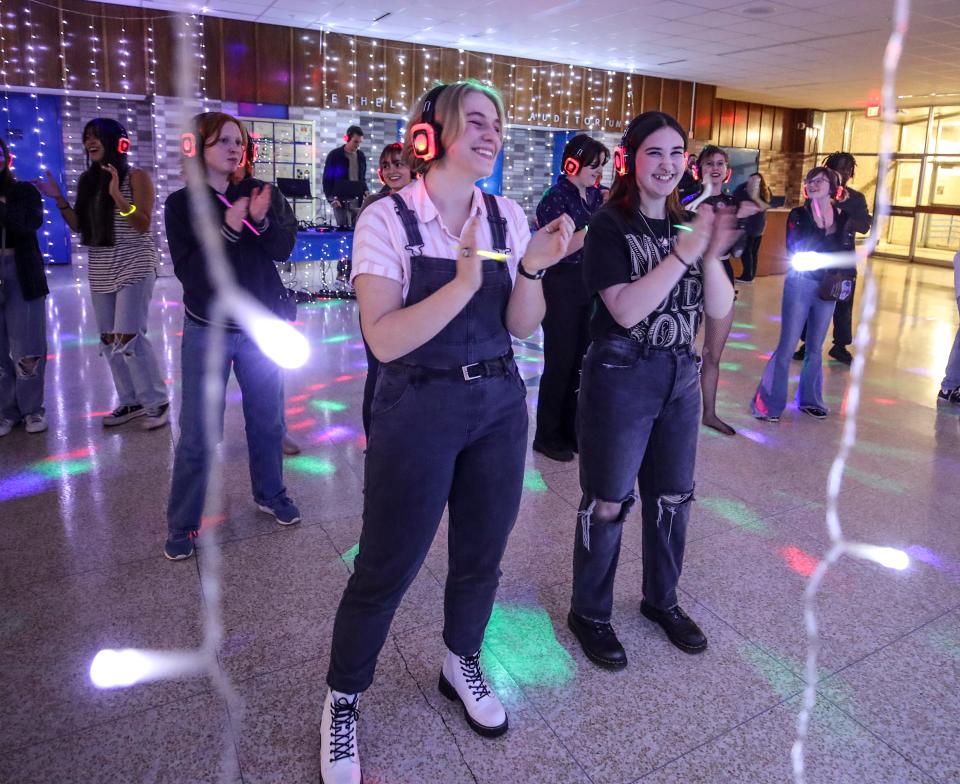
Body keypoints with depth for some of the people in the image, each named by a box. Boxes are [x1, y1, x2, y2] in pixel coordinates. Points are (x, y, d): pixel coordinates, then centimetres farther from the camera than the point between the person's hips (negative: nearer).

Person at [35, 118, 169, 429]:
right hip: (101, 270, 7)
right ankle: (131, 401, 17)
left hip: (134, 266, -7)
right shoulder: (87, 180, 11)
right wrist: (59, 199, 2)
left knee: (128, 336, -13)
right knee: (109, 339, 6)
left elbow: (143, 224, -14)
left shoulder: (136, 177, -6)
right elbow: (79, 226, 15)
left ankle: (157, 402, -1)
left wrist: (117, 196, -26)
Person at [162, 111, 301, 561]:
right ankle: (181, 524, 15)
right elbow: (188, 271, -13)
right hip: (207, 331, -2)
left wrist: (262, 220, -30)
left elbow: (285, 248, -12)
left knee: (267, 419, 14)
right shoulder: (180, 204, -3)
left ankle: (270, 495, 34)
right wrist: (228, 229, -24)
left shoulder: (262, 194, 1)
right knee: (197, 434, 1)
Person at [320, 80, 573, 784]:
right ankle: (343, 702, 30)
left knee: (481, 555, 17)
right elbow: (384, 340, -20)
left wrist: (532, 269, -16)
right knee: (386, 568, 5)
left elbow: (523, 327, 2)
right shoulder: (388, 219, -12)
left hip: (500, 405, 5)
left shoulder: (506, 216, 2)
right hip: (418, 410, -5)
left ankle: (461, 664, 44)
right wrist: (463, 283, -30)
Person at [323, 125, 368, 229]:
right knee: (343, 228, -5)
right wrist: (331, 198, -12)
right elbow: (327, 179, -2)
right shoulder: (334, 155, -2)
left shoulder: (361, 155, 11)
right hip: (340, 200, -4)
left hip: (357, 200, 4)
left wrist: (365, 192, 2)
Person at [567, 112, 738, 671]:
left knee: (672, 497, 16)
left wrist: (713, 254, -16)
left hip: (681, 376, 6)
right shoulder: (610, 227, -9)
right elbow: (625, 309, -21)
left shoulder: (687, 225, 7)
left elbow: (720, 309, 0)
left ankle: (662, 598, 37)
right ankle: (589, 612, 24)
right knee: (608, 502, 4)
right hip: (620, 378, -6)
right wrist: (685, 252, -26)